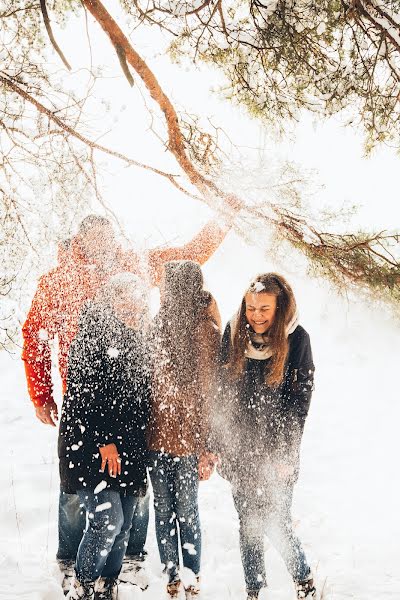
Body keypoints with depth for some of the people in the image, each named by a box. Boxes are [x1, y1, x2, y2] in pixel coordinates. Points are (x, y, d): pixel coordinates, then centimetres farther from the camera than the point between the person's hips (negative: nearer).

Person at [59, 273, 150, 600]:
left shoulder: (138, 339, 14)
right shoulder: (91, 337, -8)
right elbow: (83, 395, -15)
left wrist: (142, 444, 16)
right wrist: (104, 440, -18)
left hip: (130, 447, 7)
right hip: (92, 447, -7)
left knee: (124, 524, 8)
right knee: (108, 519, -14)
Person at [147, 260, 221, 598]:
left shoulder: (204, 330, -9)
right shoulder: (161, 323, 2)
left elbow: (206, 392, -7)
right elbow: (150, 380, 5)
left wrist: (206, 447, -6)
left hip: (188, 439, -4)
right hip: (157, 435, 4)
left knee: (187, 512, 7)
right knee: (163, 511, 12)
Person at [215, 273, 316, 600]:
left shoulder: (297, 339, -9)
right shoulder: (234, 334, -1)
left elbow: (299, 403, -7)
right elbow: (221, 394, 4)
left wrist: (286, 455, -11)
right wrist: (215, 446, 2)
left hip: (276, 452, -3)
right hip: (240, 450, 3)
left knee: (276, 523, -2)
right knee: (248, 523, 11)